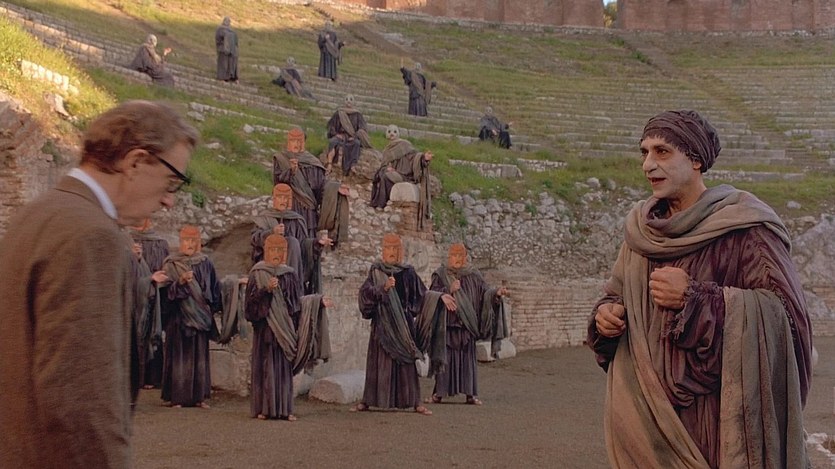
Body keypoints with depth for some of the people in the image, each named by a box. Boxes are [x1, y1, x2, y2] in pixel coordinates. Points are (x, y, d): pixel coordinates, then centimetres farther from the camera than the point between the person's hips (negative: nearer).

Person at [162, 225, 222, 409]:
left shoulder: (205, 263, 8)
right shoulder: (171, 264, -1)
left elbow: (214, 289, 14)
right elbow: (167, 289, -10)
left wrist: (212, 309, 9)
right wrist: (181, 282, -26)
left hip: (200, 316, 3)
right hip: (179, 316, -3)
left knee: (200, 356, 5)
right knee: (179, 355, -2)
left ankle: (198, 396, 10)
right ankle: (177, 397, 2)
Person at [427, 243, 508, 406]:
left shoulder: (473, 276, 9)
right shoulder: (440, 275, 4)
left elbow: (485, 292, 3)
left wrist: (496, 292, -17)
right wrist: (449, 290, -19)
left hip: (466, 324, 2)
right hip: (446, 323, -2)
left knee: (468, 357, 1)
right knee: (445, 357, -2)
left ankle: (470, 393, 2)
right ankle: (439, 392, 4)